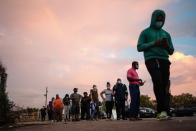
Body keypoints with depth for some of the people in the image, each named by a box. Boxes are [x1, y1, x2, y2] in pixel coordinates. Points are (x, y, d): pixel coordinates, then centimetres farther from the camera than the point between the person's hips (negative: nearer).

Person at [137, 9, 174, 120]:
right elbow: (140, 47, 3)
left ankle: (163, 112, -4)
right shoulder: (146, 32, 14)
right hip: (151, 60, -4)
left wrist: (167, 46, -2)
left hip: (164, 60, 4)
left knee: (164, 85, -6)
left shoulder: (166, 34, 24)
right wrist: (154, 43, -8)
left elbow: (171, 51, 21)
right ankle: (163, 110, -27)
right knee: (158, 81, -25)